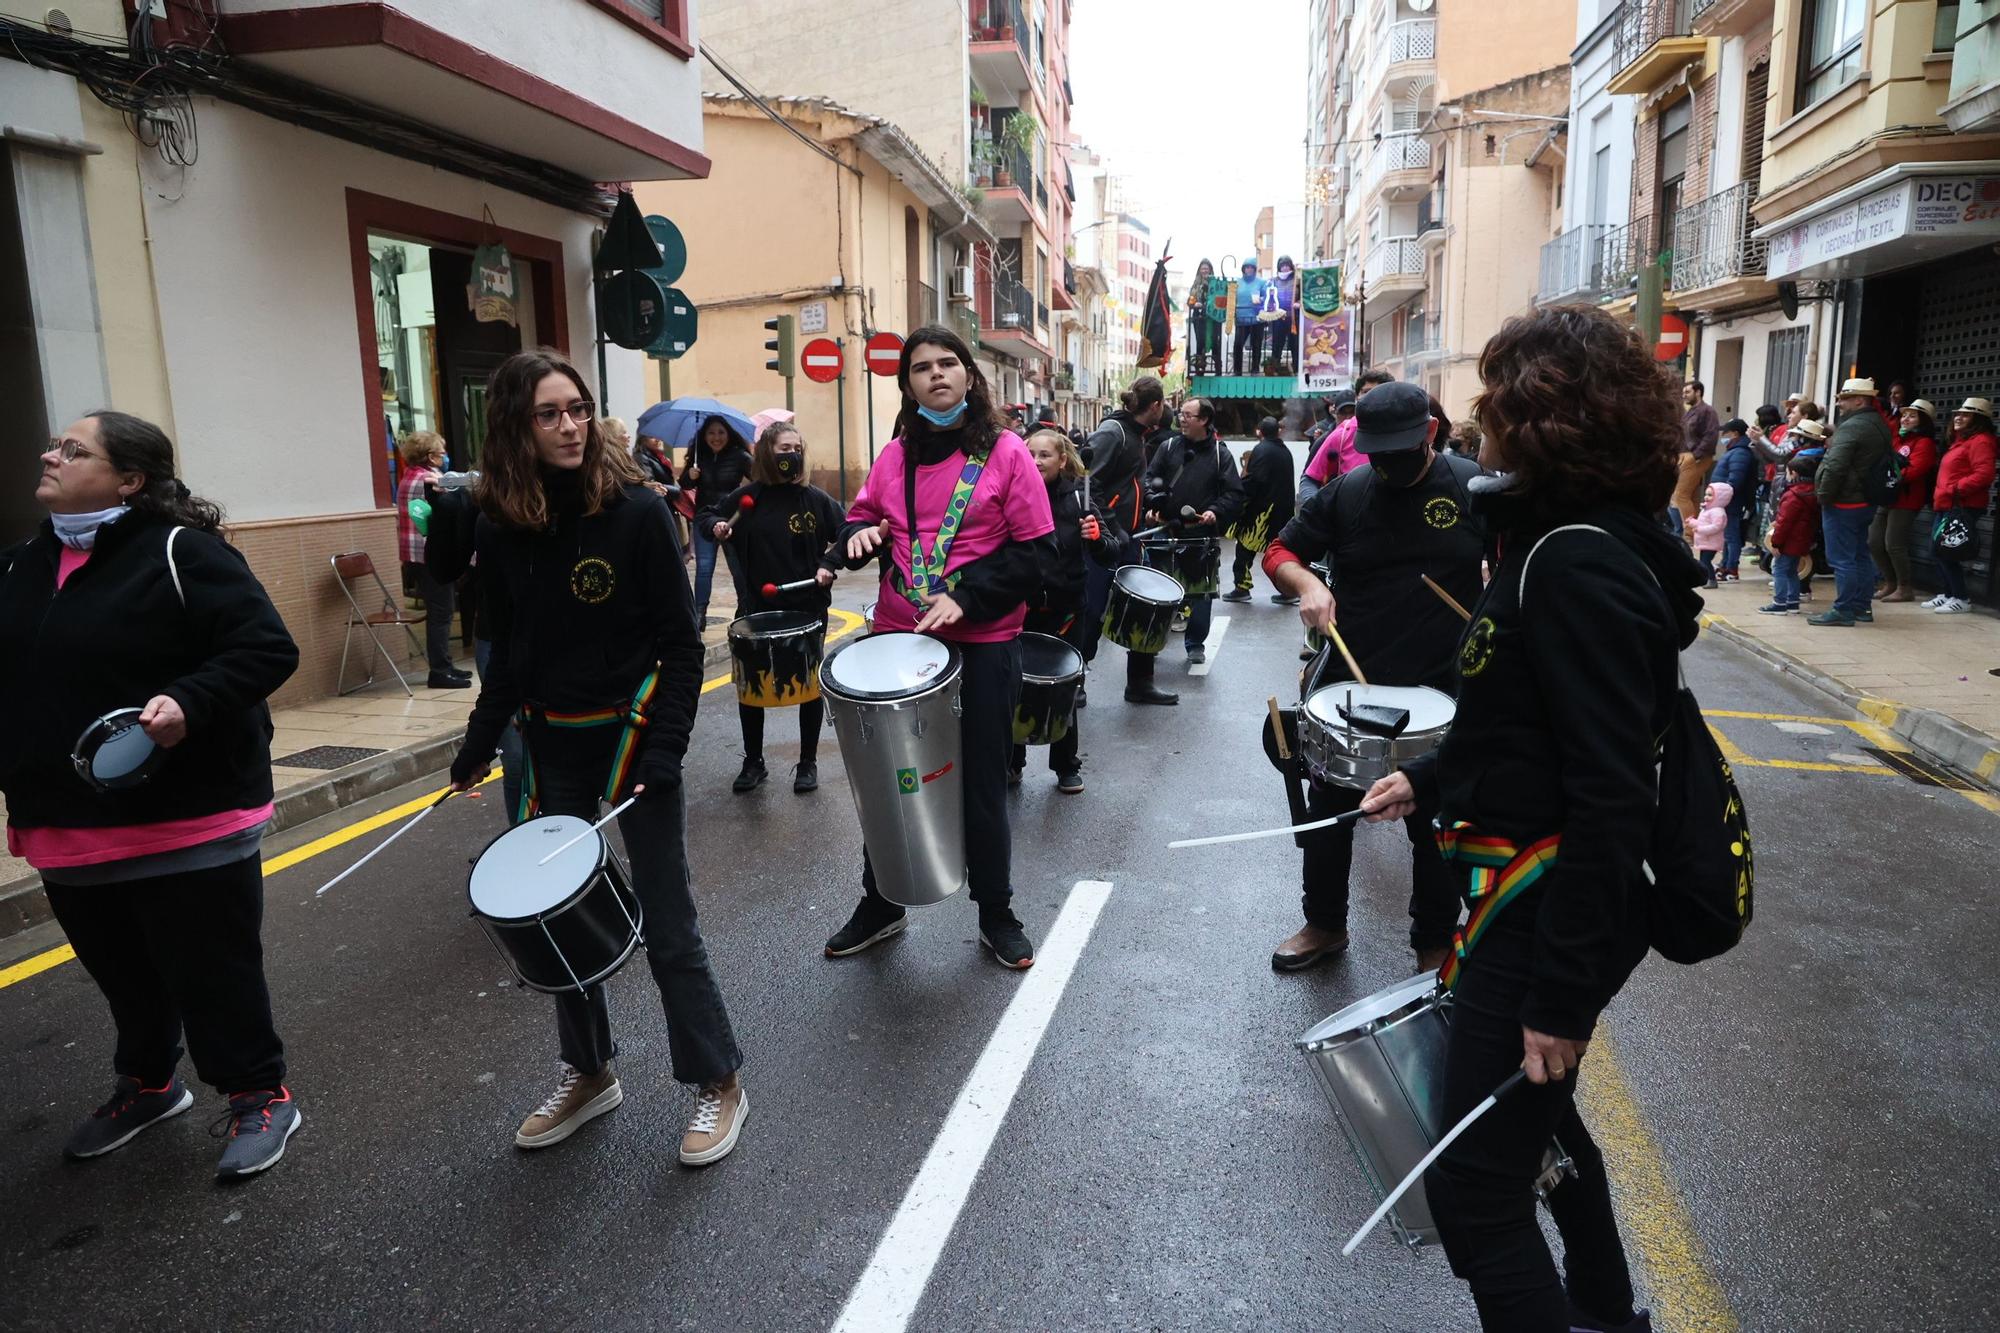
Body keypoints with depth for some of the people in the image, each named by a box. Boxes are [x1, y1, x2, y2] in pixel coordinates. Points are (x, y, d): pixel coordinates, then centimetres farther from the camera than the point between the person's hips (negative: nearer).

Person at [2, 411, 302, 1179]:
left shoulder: (179, 551, -13)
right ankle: (147, 1083, 43)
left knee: (213, 973, 5)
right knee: (126, 978, 22)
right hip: (71, 832, 7)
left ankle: (259, 1096, 23)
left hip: (191, 823, -7)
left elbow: (268, 649, -17)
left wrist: (189, 703, -30)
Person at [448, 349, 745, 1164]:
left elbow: (681, 643, -11)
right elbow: (507, 650, 10)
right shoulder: (500, 528, 0)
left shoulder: (634, 510, -12)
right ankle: (587, 1073, 34)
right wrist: (479, 743, 5)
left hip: (632, 734, -5)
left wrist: (665, 749, -19)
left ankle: (717, 1082, 18)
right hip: (551, 744, 5)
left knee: (666, 926, 1)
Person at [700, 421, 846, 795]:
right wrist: (715, 527, -10)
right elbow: (705, 516, 11)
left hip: (808, 609, -1)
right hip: (756, 609, 1)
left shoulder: (815, 499, -5)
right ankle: (753, 762, 25)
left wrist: (828, 566, -13)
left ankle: (808, 763, 24)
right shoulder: (746, 496, -2)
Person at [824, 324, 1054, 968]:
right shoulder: (894, 456, 7)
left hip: (984, 643, -3)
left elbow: (1036, 549, -7)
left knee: (982, 784, 7)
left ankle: (997, 916, 26)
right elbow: (861, 520, 16)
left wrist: (966, 598, -18)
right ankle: (878, 906, 31)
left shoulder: (1006, 452, -4)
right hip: (899, 636, 4)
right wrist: (862, 535, -9)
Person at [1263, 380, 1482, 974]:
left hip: (1441, 694, -2)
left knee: (1435, 824, 11)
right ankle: (1324, 924, 35)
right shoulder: (1346, 493, -3)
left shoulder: (1476, 488, -7)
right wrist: (1307, 584, -16)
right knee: (1328, 811, 14)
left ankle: (1435, 942, 31)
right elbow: (1281, 549, 5)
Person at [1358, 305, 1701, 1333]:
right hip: (1530, 892, 11)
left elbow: (1612, 799, -26)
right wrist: (1427, 779, 19)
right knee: (1537, 1119, 29)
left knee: (1474, 1189, 0)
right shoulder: (1565, 541, 7)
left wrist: (1561, 993, -23)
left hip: (1555, 918, -11)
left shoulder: (1580, 567, -24)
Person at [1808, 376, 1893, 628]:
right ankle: (1861, 607, 22)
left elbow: (1835, 466, -24)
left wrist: (1824, 495, -14)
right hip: (1866, 501, 10)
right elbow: (1881, 463, 20)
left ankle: (1843, 611, -5)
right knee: (1860, 555, 15)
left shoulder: (1851, 427, -17)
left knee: (1842, 559, -6)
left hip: (1844, 503, -10)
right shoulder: (1880, 426, 14)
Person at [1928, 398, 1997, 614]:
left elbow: (1984, 474, -23)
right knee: (1938, 549, 12)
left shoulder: (1980, 441, -11)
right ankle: (1949, 594, 20)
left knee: (1946, 551, -10)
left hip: (1963, 507, -10)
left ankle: (1961, 599, -3)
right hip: (1947, 506, 10)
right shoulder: (1960, 441, 21)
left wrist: (1955, 489, -22)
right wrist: (1939, 496, 16)